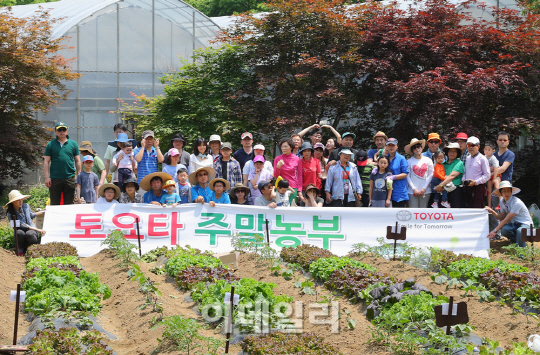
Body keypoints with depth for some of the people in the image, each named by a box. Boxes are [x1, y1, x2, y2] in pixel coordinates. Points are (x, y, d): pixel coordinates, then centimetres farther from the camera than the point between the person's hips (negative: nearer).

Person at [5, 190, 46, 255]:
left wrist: (44, 211, 26)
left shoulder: (25, 206, 1)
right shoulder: (10, 214, -13)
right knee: (19, 233, -39)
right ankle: (21, 249, -7)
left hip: (32, 230, 1)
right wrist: (38, 230, -25)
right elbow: (22, 225, -18)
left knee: (29, 234, -37)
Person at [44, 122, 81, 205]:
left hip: (70, 178, 1)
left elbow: (77, 161, 10)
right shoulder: (50, 144, 5)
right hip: (55, 179, -1)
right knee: (54, 204, 3)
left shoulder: (73, 144, 8)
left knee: (69, 203, 5)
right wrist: (47, 177, -4)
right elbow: (46, 162, 4)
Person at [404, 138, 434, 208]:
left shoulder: (428, 160, 6)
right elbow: (408, 176, 1)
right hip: (412, 191, -1)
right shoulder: (409, 161, 1)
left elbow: (431, 175, 5)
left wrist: (424, 188, -4)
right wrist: (414, 189, -7)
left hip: (425, 191, 1)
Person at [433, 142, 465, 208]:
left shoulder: (459, 163, -1)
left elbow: (452, 176, -12)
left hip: (455, 190, -5)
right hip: (445, 191, 5)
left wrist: (440, 185, -17)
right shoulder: (444, 163, 17)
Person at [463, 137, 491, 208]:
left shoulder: (482, 159, -6)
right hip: (468, 187, 7)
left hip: (478, 187, -7)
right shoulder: (468, 158, 15)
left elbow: (487, 175, -9)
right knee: (468, 207, 9)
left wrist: (476, 182, -16)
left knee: (477, 208, -8)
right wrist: (464, 180, 6)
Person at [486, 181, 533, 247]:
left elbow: (507, 219, -24)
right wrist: (492, 211, -11)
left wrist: (495, 231, -26)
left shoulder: (517, 202, -22)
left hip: (525, 224, -7)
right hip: (514, 224, 7)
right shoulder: (502, 201, 2)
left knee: (519, 231, -42)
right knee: (504, 229, -29)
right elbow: (502, 217, 7)